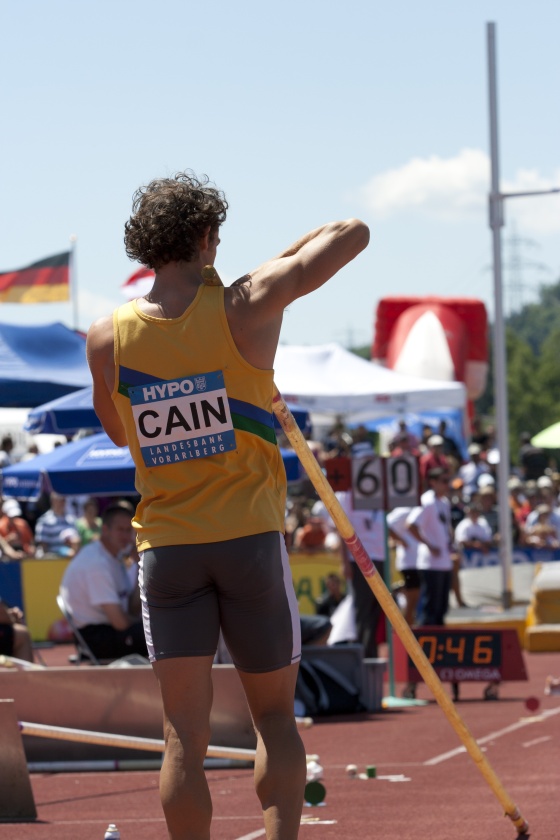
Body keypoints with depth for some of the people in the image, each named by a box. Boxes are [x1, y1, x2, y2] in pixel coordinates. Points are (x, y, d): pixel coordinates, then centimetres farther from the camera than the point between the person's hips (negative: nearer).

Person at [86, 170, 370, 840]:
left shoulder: (108, 340, -2)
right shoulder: (246, 308, -9)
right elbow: (352, 232, 0)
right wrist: (280, 262, 14)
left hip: (165, 547, 1)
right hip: (251, 536, -1)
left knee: (184, 738, 1)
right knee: (275, 719, 12)